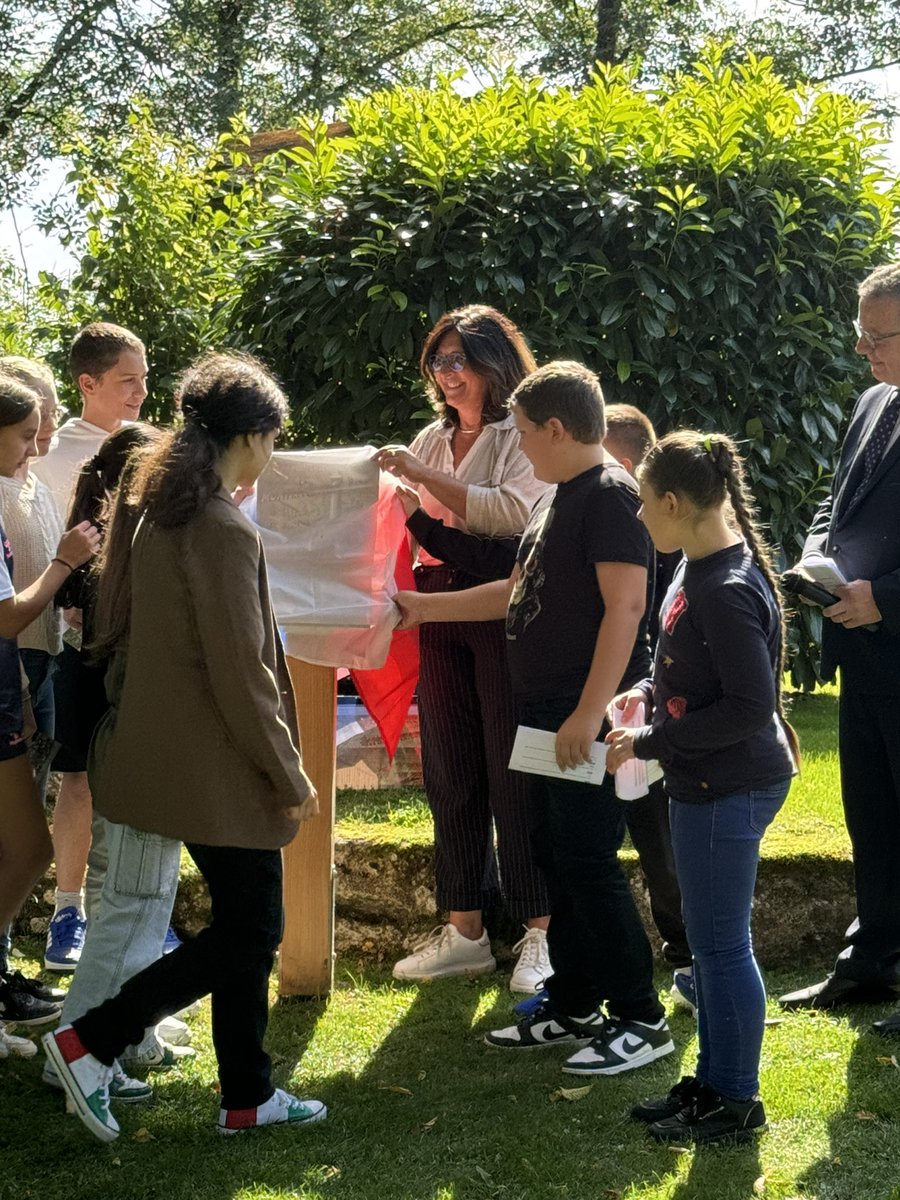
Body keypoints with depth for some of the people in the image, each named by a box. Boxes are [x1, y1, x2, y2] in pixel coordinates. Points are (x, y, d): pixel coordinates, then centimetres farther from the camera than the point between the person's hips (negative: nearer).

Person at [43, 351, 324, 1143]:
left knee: (247, 927, 16)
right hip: (220, 766, -9)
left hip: (170, 749, 9)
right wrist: (290, 775, -12)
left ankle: (248, 1096, 22)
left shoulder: (157, 512, 8)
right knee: (247, 934, 0)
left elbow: (117, 628, 15)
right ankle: (91, 1042, -1)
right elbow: (240, 672, -20)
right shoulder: (225, 530, -19)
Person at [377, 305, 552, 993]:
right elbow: (419, 529, 18)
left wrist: (426, 480, -20)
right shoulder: (432, 440, 15)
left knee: (513, 775, -4)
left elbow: (514, 512, -19)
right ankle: (464, 931, 16)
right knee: (450, 775, 8)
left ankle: (539, 934, 4)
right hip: (442, 620, 6)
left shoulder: (524, 436, -4)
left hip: (507, 619, -6)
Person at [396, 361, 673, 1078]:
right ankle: (572, 1009, 23)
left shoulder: (610, 495, -14)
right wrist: (424, 608, 26)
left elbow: (625, 607, -22)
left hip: (587, 722, -10)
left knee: (588, 863, -7)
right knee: (556, 857, 13)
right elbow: (518, 593, 26)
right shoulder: (560, 498, 17)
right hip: (547, 714, 10)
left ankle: (641, 1020, 1)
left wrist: (588, 714, -25)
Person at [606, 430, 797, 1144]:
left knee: (721, 944, 1)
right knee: (709, 940, 18)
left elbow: (750, 706, -25)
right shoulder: (698, 570, 6)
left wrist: (650, 743, -19)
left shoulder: (729, 591, -24)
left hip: (731, 789, -10)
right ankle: (713, 1080, 30)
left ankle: (738, 1101, 14)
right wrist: (649, 692, 5)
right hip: (704, 784, 10)